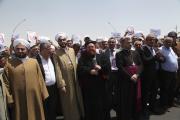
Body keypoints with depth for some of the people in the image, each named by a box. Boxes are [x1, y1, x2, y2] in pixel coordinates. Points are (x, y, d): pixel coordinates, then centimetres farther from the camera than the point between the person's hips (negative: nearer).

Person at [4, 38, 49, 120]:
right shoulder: (9, 64, -1)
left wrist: (43, 95, 4)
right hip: (18, 99, -1)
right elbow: (7, 83, 0)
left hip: (34, 98, 2)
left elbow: (40, 79, 5)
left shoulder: (34, 62, 2)